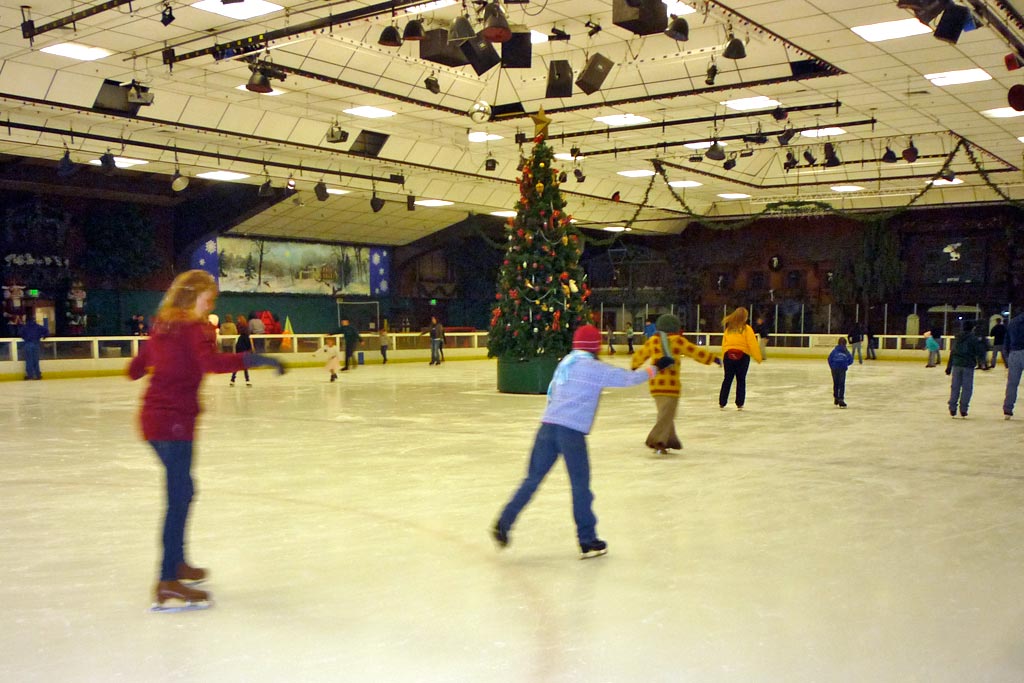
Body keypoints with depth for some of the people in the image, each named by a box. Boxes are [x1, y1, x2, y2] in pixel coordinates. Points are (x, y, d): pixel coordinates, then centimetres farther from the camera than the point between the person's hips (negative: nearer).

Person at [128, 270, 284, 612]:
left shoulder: (163, 327, 15)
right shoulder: (194, 328, -10)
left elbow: (135, 368, 23)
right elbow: (213, 362, -30)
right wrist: (256, 359, -30)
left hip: (154, 417, 10)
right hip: (174, 420, -9)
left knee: (181, 491, 22)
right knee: (180, 496, -9)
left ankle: (176, 561, 37)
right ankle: (168, 583, -10)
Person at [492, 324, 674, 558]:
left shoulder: (565, 363, 19)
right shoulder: (593, 367, -2)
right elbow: (628, 378, -2)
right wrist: (655, 367, 10)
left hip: (548, 425, 7)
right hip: (571, 431, -6)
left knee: (532, 479, 11)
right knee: (580, 485, 3)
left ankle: (503, 524, 5)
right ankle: (588, 541, 11)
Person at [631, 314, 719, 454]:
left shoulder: (653, 341, 10)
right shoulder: (677, 340, -4)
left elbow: (639, 355, 19)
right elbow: (695, 352, -4)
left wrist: (634, 367, 38)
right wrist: (713, 358, 4)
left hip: (654, 383, 6)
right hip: (670, 384, -6)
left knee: (665, 413, 20)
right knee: (666, 415, -5)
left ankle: (670, 440, 27)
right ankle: (657, 441, -18)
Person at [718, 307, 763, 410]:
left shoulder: (728, 329, 7)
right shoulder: (746, 329, -5)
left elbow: (723, 344, 7)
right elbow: (753, 344, -9)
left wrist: (723, 359, 11)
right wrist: (758, 357, -4)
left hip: (728, 355, 3)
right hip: (742, 356, -3)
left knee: (727, 379, 12)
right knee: (741, 380, 7)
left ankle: (722, 403, 15)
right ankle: (739, 404, 6)